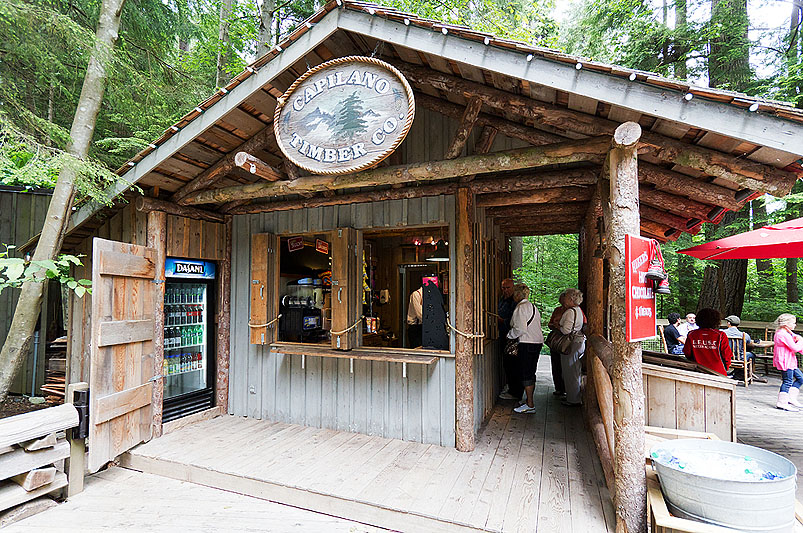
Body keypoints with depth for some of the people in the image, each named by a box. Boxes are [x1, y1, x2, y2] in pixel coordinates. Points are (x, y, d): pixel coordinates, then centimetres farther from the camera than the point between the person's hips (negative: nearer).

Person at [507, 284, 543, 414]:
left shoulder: (520, 308, -13)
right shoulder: (533, 306, 15)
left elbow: (520, 329, -19)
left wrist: (510, 335, -2)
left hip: (527, 343, -9)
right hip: (538, 341, 9)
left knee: (525, 374, -2)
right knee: (531, 373, 15)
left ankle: (530, 405, 2)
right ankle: (530, 401, 22)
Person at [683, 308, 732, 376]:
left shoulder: (691, 335, -6)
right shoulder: (720, 335, -12)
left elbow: (687, 354, 2)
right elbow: (726, 356, -4)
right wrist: (725, 369, 14)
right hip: (718, 373, -1)